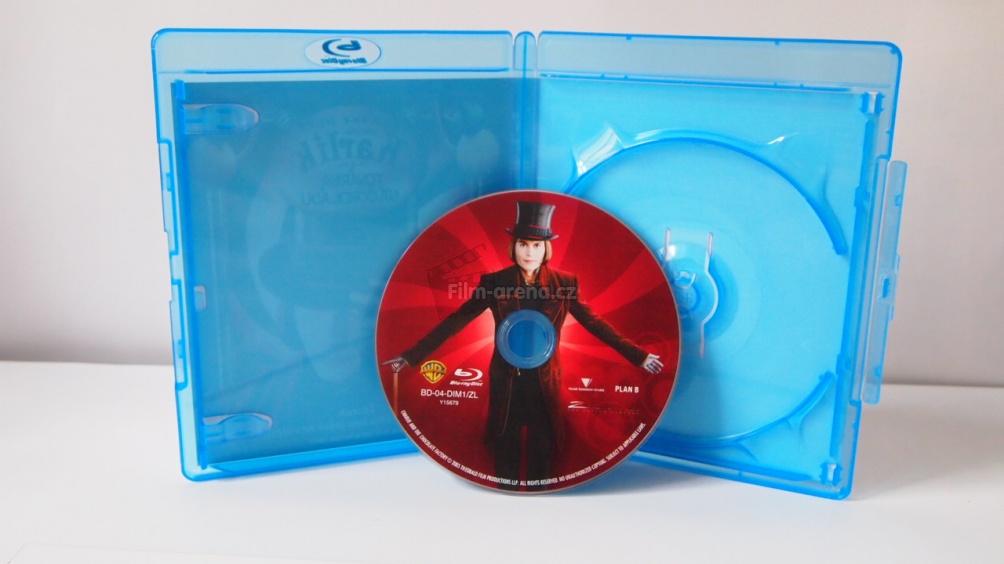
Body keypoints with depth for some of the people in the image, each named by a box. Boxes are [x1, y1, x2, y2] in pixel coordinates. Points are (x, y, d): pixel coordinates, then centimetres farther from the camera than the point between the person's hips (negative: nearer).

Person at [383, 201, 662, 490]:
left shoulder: (564, 283, -5)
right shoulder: (494, 282, -7)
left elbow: (595, 323, 1)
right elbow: (456, 321, -7)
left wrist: (639, 355, -1)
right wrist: (413, 355, -11)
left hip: (545, 383, 0)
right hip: (506, 382, 0)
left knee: (542, 454, 12)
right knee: (506, 453, 11)